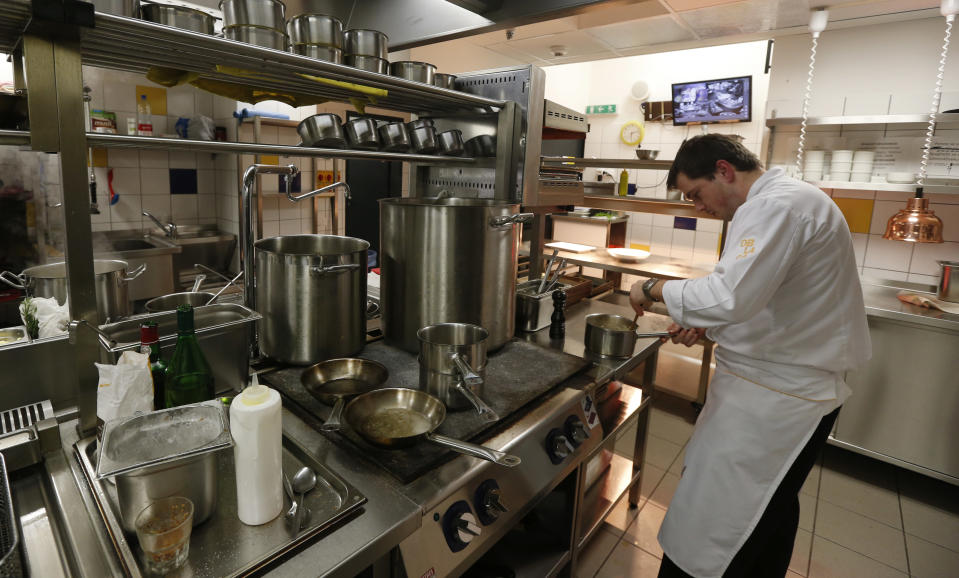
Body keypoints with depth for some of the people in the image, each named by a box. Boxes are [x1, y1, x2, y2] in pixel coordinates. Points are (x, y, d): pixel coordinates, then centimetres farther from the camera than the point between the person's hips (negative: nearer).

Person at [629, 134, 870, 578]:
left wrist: (653, 289, -18)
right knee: (771, 510, 26)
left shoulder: (778, 205, -20)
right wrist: (707, 326, 8)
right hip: (794, 391, 11)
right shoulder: (784, 201, 15)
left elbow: (730, 296, -33)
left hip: (775, 401, -11)